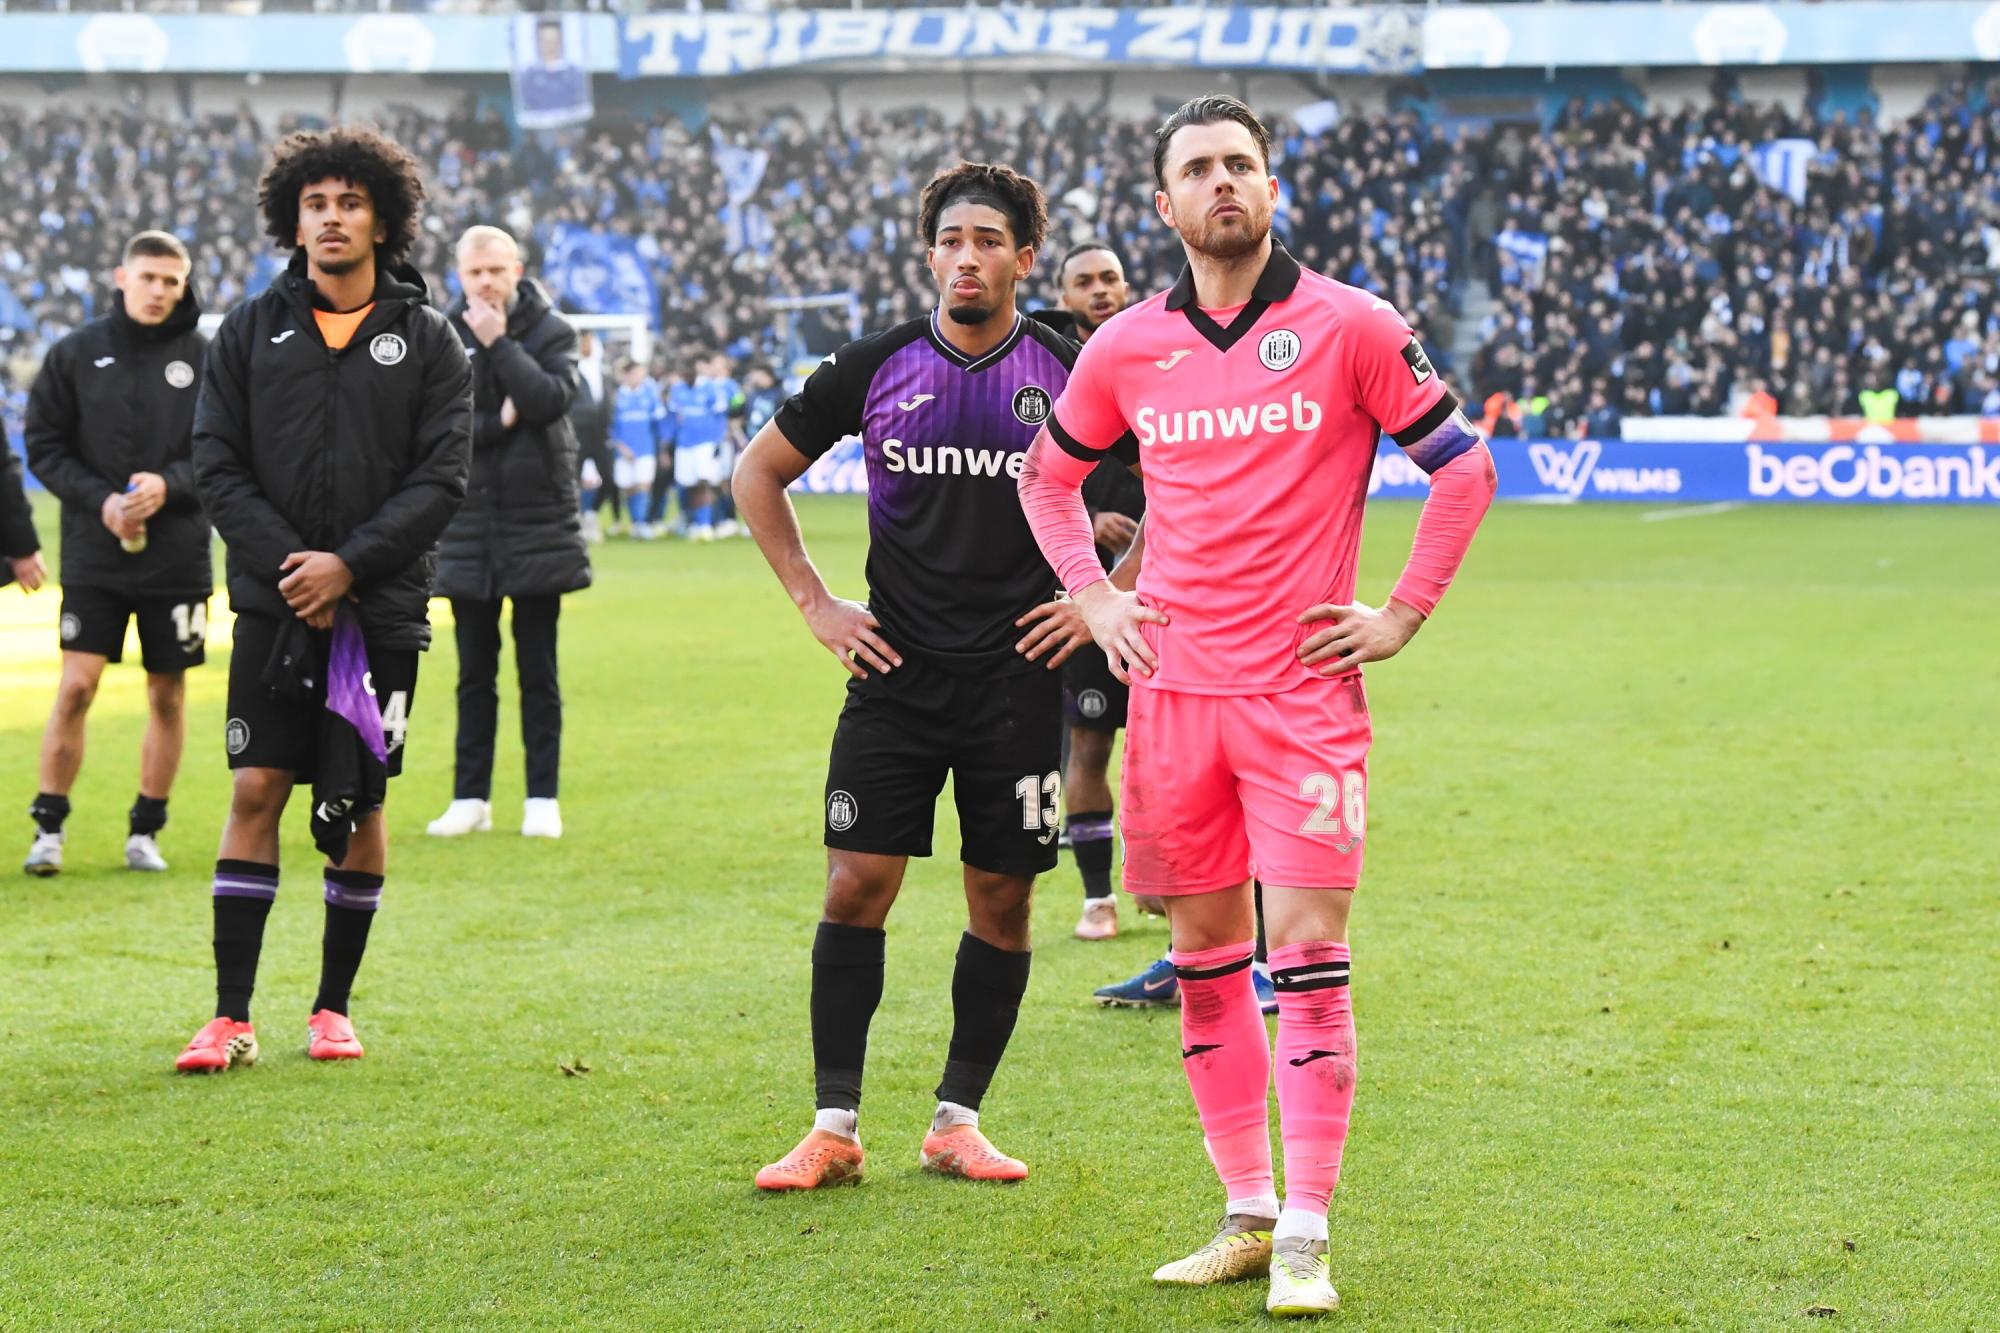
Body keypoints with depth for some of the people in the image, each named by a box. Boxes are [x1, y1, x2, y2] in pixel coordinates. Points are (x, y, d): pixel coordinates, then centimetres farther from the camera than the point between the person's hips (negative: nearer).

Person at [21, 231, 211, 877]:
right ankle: (48, 828, 3)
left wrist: (169, 485, -15)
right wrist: (99, 500, -11)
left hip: (178, 556, 1)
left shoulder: (208, 360, 0)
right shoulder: (75, 353, 1)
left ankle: (145, 830, 18)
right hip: (93, 555, -1)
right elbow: (44, 443, 2)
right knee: (76, 686, -7)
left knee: (167, 695, 7)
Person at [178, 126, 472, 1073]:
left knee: (358, 803, 4)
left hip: (381, 607, 0)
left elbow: (443, 477, -3)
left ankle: (333, 1008, 17)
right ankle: (231, 1017, -1)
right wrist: (287, 563, -12)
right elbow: (217, 467, 2)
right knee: (255, 790, -4)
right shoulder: (251, 331, 6)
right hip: (273, 603, 0)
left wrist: (348, 565, -14)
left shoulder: (426, 339, 3)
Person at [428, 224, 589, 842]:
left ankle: (542, 797, 9)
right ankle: (471, 796, 14)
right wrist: (498, 424, -14)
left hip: (539, 525, -2)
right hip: (467, 527, 2)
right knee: (475, 671, 8)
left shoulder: (551, 331, 0)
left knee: (538, 672, 4)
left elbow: (550, 399, -17)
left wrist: (498, 343, -16)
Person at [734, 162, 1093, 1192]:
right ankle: (834, 1126, 3)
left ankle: (957, 1119, 16)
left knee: (1001, 900, 4)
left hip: (1018, 677, 0)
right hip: (895, 673, 0)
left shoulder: (1069, 376, 0)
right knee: (857, 885, -5)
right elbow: (759, 472, 13)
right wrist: (814, 603, 6)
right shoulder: (873, 369, 2)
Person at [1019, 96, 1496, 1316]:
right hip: (1172, 687, 4)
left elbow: (1465, 465, 2)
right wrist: (1093, 596, 11)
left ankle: (1306, 1239, -5)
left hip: (1304, 689, -4)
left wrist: (1404, 614, -1)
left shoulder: (1350, 326, -3)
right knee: (1206, 957, 8)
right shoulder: (1127, 349, 7)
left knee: (1308, 953, -8)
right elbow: (1048, 473, 23)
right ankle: (1247, 1214, 19)